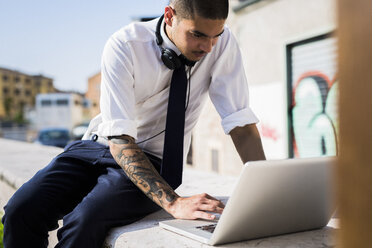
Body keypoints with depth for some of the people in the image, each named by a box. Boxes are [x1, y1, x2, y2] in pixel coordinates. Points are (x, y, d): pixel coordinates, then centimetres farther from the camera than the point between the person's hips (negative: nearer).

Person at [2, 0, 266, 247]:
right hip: (102, 146, 1)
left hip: (154, 160, 0)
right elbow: (119, 139, -25)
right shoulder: (124, 45, -19)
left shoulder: (222, 42, -13)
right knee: (21, 209, -22)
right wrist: (173, 202, -35)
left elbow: (240, 122, -12)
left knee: (85, 219, -29)